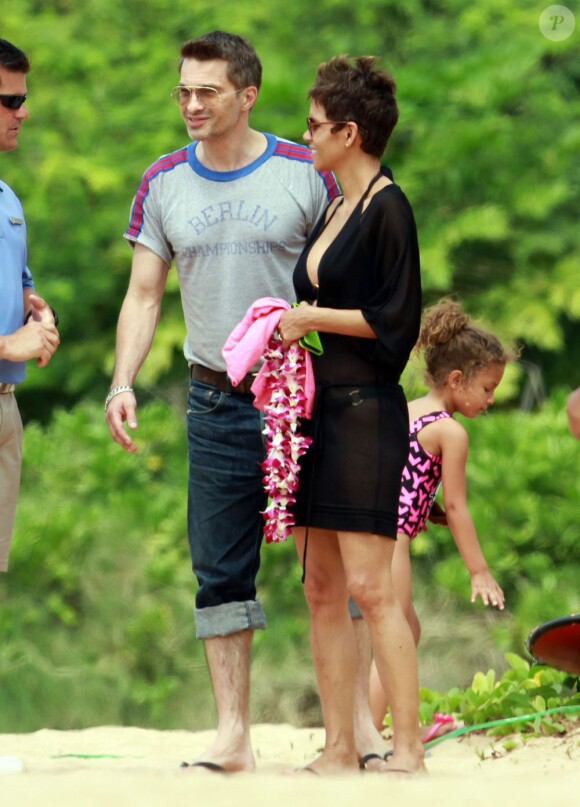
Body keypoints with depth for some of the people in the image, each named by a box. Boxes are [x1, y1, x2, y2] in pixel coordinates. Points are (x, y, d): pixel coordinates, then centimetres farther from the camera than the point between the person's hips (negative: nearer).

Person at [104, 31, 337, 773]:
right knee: (220, 571, 2)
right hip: (215, 400, 3)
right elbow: (143, 296, 9)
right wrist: (122, 383, -5)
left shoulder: (307, 174, -2)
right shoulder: (164, 184, 7)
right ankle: (233, 735, 6)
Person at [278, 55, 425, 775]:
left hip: (366, 412, -9)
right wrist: (290, 332, 9)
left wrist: (311, 318, -9)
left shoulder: (387, 208, -9)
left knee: (369, 585, -12)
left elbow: (396, 319, -12)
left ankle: (408, 749, -10)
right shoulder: (334, 210, 17)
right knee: (321, 589, 6)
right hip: (317, 411, 9)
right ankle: (338, 749, 8)